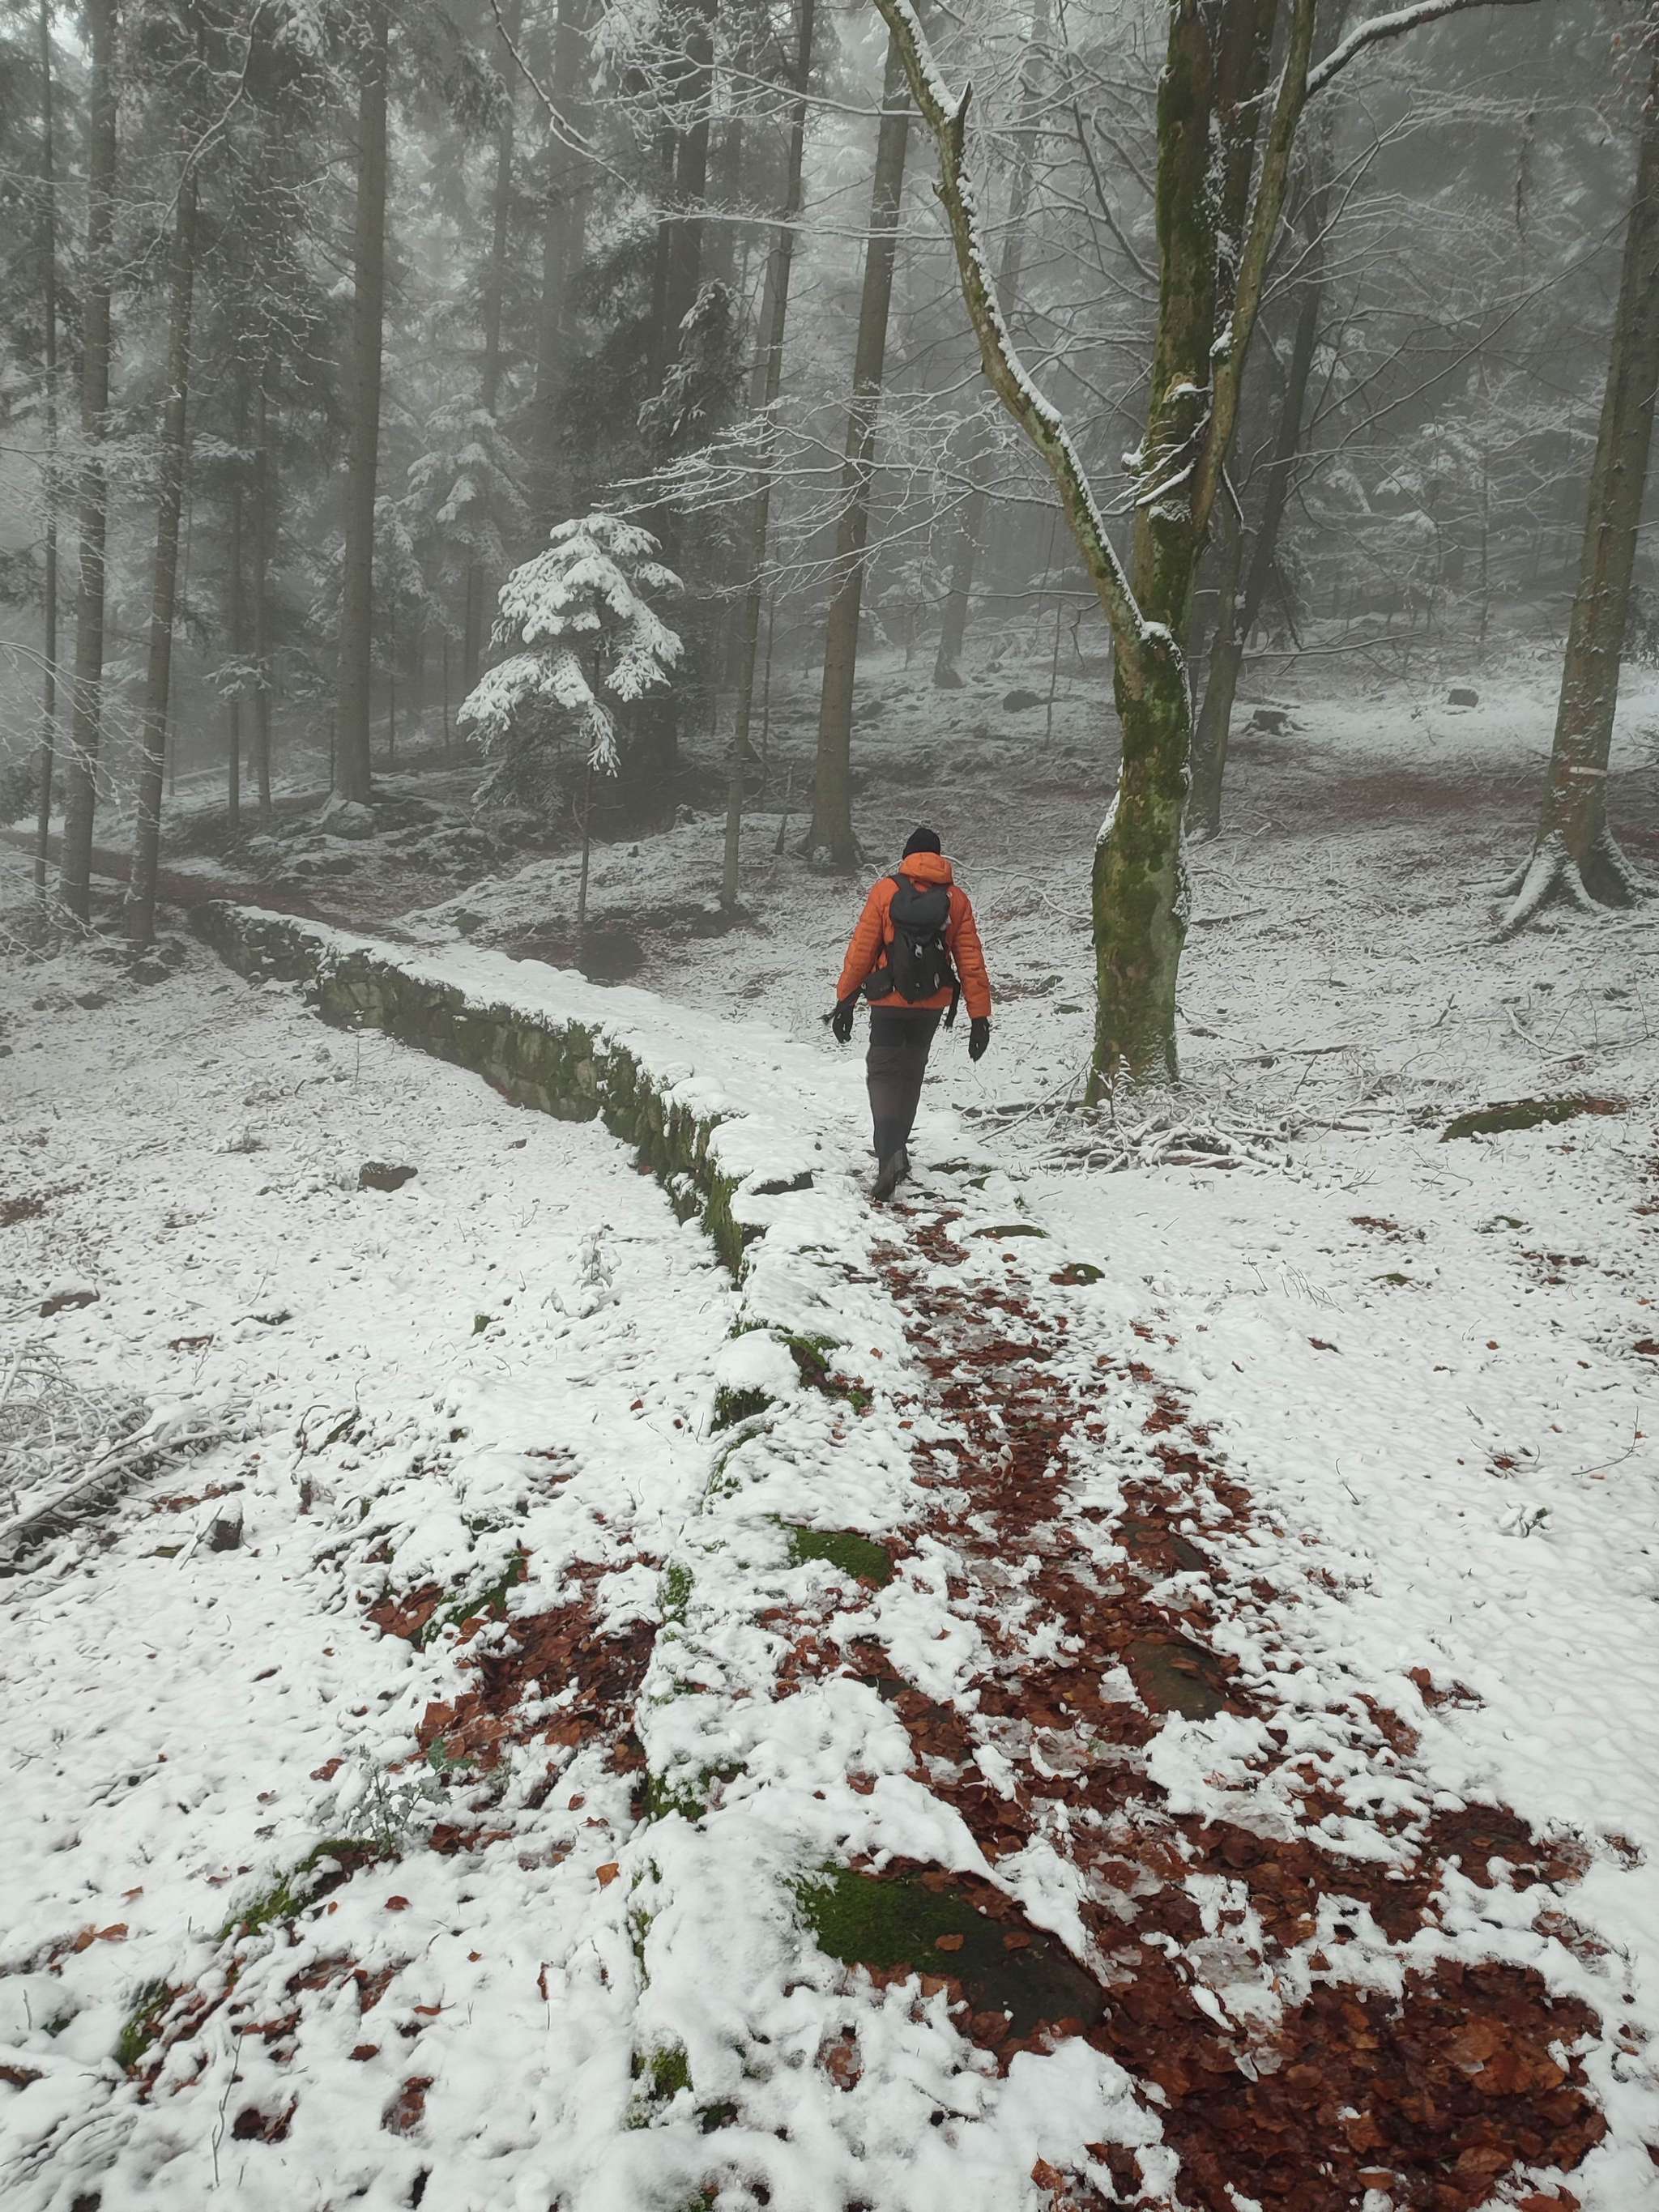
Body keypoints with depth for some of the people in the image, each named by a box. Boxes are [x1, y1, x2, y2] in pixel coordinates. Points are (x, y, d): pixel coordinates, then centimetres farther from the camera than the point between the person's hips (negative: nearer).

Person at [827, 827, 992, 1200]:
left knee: (883, 1074, 0)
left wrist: (845, 1001, 1)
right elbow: (971, 961, 0)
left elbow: (861, 949, -6)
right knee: (910, 1075, 19)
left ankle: (890, 1155, -20)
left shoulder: (886, 890, -4)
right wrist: (980, 1017, 3)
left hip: (889, 1002, -3)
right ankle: (895, 1149, 27)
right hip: (932, 1004, 3)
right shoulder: (956, 898, 2)